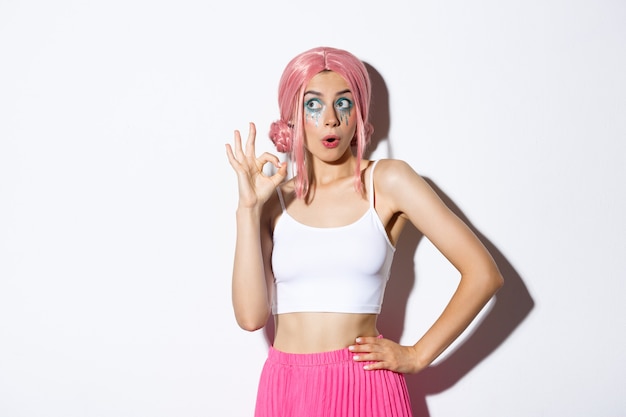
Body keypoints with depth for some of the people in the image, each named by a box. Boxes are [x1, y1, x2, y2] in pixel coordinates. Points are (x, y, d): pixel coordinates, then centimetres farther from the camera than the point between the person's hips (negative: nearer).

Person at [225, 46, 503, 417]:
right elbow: (252, 315, -7)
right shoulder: (274, 198, 3)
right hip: (285, 386, 2)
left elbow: (484, 274, -6)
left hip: (364, 385, -2)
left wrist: (417, 356, -4)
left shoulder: (387, 181, -3)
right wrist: (248, 207, -10)